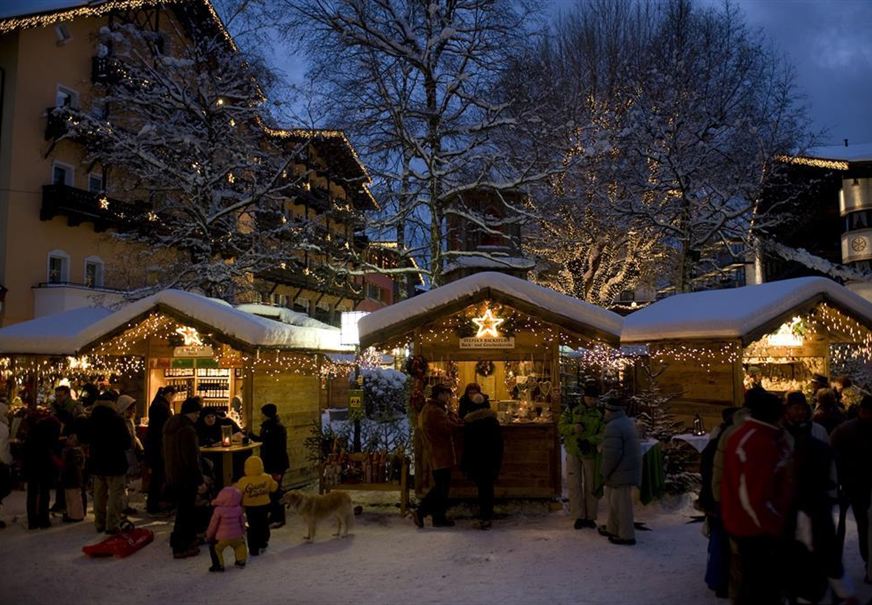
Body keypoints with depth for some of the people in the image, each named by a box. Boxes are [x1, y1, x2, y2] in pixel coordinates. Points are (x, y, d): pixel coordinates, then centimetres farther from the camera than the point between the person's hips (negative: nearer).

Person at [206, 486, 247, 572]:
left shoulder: (218, 510, -15)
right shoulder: (239, 509, -2)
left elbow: (213, 524, -8)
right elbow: (242, 522, 9)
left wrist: (208, 536, 6)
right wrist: (242, 532, 26)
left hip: (222, 537, -5)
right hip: (237, 535, 5)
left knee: (215, 548, 16)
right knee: (240, 546, 32)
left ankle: (219, 565, 10)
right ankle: (241, 561, 35)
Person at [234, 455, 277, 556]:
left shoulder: (243, 481, -20)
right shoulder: (267, 478, -12)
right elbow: (274, 488, 1)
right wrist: (273, 481, 18)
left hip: (250, 508, -3)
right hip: (264, 506, 3)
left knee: (252, 528, 8)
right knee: (264, 525, 21)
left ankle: (254, 549, 13)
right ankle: (263, 544, 35)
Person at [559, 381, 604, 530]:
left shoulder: (600, 415, -3)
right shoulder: (572, 410, -3)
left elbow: (603, 434, -11)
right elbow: (561, 427, -6)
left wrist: (589, 441, -28)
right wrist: (574, 428, -26)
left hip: (591, 453, 0)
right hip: (573, 453, 0)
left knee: (591, 486, 8)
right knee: (574, 485, 4)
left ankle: (590, 516, 21)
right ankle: (579, 516, 14)